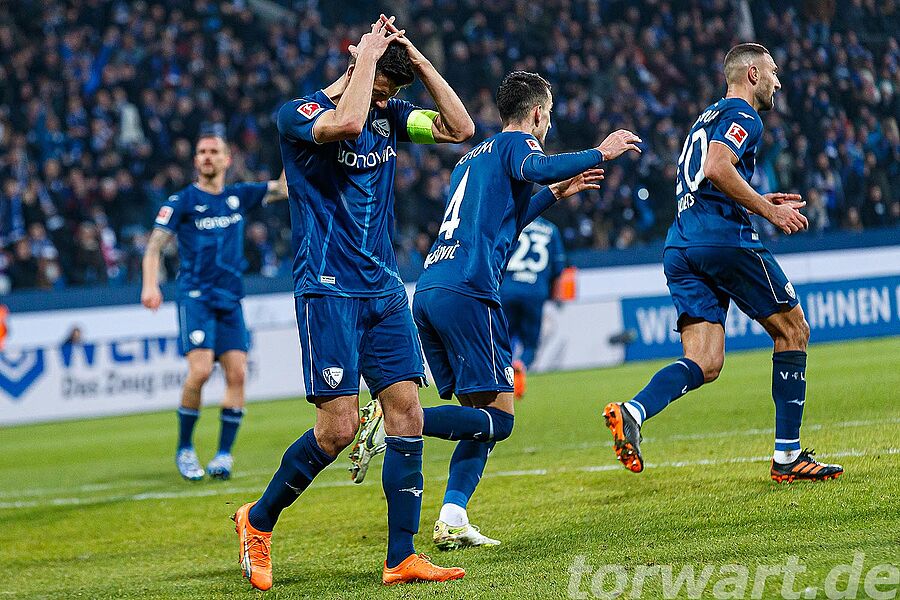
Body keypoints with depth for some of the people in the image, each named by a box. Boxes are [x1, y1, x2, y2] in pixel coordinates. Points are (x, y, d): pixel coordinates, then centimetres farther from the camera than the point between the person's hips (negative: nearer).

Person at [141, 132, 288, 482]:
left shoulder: (238, 197, 13)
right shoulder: (182, 201, 1)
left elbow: (284, 189, 14)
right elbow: (154, 246, 0)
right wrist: (150, 285, -16)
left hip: (230, 300, 4)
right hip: (195, 296, -4)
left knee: (237, 373, -8)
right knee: (200, 371, -18)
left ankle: (224, 454, -2)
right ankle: (184, 449, -2)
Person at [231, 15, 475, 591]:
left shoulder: (389, 113, 12)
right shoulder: (298, 114, -7)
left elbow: (461, 128, 3)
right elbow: (345, 123, -29)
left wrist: (419, 60, -1)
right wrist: (367, 57, -16)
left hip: (385, 290, 6)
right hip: (328, 290, -6)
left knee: (407, 412, -2)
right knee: (339, 426, -11)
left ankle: (401, 558, 2)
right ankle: (259, 520, 11)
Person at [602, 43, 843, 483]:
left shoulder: (708, 117, 27)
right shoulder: (742, 115, -2)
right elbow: (717, 169, -20)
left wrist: (757, 202, 29)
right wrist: (768, 210, -13)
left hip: (680, 249, 8)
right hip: (724, 240, -8)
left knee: (705, 364, 0)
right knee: (793, 330, 7)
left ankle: (631, 412, -27)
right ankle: (787, 456, 7)